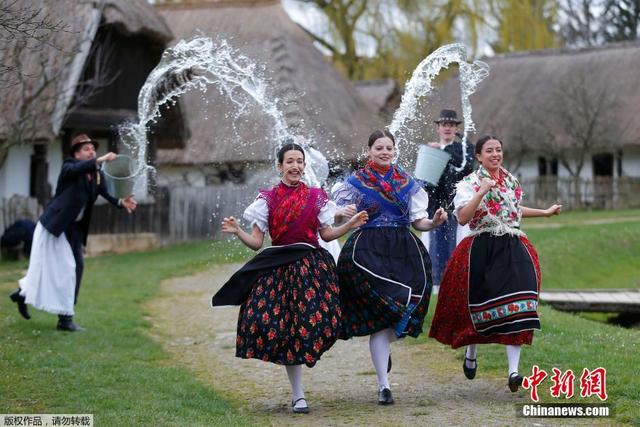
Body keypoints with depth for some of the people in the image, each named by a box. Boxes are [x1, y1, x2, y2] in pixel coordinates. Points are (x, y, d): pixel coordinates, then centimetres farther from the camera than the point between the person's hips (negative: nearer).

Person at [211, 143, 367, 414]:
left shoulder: (316, 196, 9)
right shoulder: (267, 199, 6)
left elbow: (326, 234, 15)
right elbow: (256, 242, 3)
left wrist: (351, 225, 2)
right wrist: (237, 232, -14)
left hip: (311, 267, 1)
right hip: (278, 269, -1)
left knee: (314, 323, -11)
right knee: (284, 328, -6)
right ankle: (298, 395, 4)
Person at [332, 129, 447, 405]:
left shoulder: (407, 183, 14)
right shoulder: (355, 182, 5)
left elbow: (418, 222, 12)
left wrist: (434, 222, -9)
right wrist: (346, 215, -21)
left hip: (404, 251, 3)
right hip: (368, 252, -3)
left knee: (404, 315, -4)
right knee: (380, 318, -9)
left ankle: (382, 348, 33)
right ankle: (383, 385, -3)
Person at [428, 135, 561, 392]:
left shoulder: (511, 180, 14)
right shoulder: (469, 183, -4)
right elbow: (462, 218, -18)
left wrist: (545, 213, 40)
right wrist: (481, 193, -26)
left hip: (513, 248, 4)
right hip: (482, 251, -3)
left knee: (516, 308, -12)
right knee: (478, 306, 7)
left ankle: (513, 370, -15)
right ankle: (471, 353, 37)